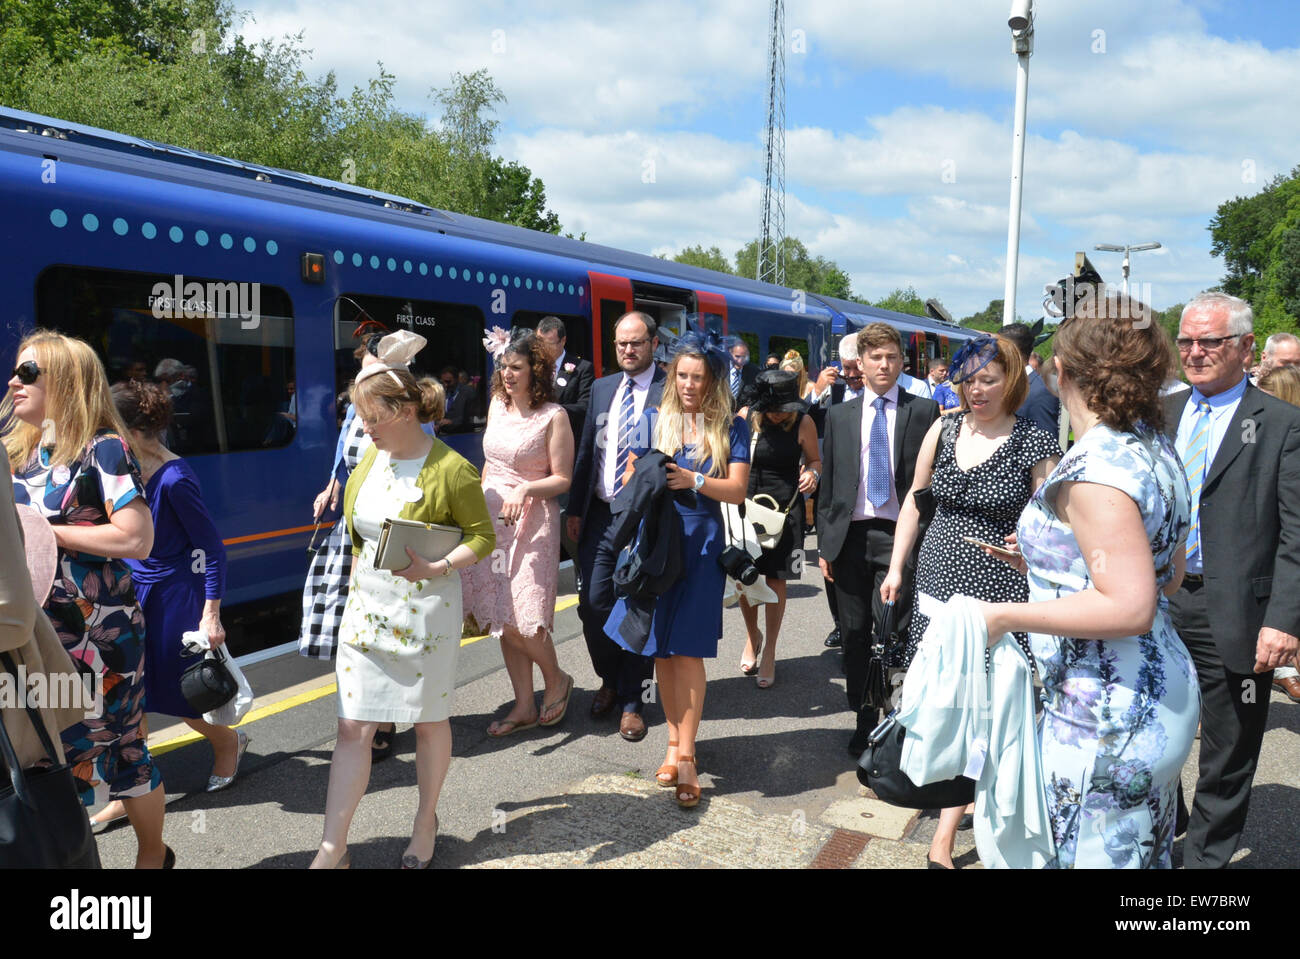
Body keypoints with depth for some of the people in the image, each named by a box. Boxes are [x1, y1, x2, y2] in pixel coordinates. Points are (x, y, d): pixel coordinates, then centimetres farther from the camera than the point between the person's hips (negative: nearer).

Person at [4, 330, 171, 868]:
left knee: (119, 746, 4)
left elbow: (137, 541, -19)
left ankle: (153, 855, 23)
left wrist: (45, 531, -15)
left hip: (99, 634, -6)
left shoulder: (103, 449, -11)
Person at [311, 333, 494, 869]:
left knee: (428, 721, 12)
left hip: (426, 609, -5)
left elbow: (483, 537, -11)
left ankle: (426, 823, 35)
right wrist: (359, 584, 17)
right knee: (353, 728, 4)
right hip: (367, 606, 5)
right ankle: (333, 849, 14)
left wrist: (438, 568, -26)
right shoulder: (370, 459, 4)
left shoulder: (450, 470, -16)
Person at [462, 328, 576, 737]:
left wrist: (525, 489, -23)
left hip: (532, 522, -6)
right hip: (492, 519, 6)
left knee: (520, 620, -10)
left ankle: (556, 679, 19)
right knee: (501, 619, 8)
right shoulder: (498, 405, 9)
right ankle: (524, 707, 20)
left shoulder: (553, 416, -9)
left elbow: (562, 479, -9)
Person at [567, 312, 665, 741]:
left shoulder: (669, 391, -6)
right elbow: (586, 451, 14)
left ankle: (632, 701, 18)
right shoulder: (602, 388, 12)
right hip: (600, 515, 5)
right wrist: (575, 509, 9)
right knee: (593, 605, 5)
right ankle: (610, 680, 30)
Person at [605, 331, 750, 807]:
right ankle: (675, 738, 23)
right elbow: (629, 479, 10)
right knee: (660, 648, 7)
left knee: (688, 650, -4)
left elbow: (737, 489, -3)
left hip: (700, 545, -2)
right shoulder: (653, 420, 8)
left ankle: (685, 755, 5)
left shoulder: (731, 428, 3)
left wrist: (693, 480, -18)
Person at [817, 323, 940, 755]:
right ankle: (864, 719, 25)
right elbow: (828, 484, 11)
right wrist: (825, 543, 6)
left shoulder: (924, 412, 2)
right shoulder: (840, 415, 11)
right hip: (850, 536, 3)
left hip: (900, 536, -3)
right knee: (854, 635, 10)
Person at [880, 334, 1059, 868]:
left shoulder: (1036, 446, -7)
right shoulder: (943, 430, 4)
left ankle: (945, 834, 7)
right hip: (937, 580, 4)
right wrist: (896, 569, 11)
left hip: (997, 591, -4)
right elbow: (915, 500, 13)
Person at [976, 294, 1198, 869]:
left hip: (1104, 719, -10)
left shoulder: (1094, 466, -23)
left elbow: (1130, 607, -28)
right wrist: (1049, 564, 17)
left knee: (1089, 854, 3)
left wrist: (1008, 616, -20)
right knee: (1145, 854, 22)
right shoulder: (1157, 450, 8)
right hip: (1161, 692, 10)